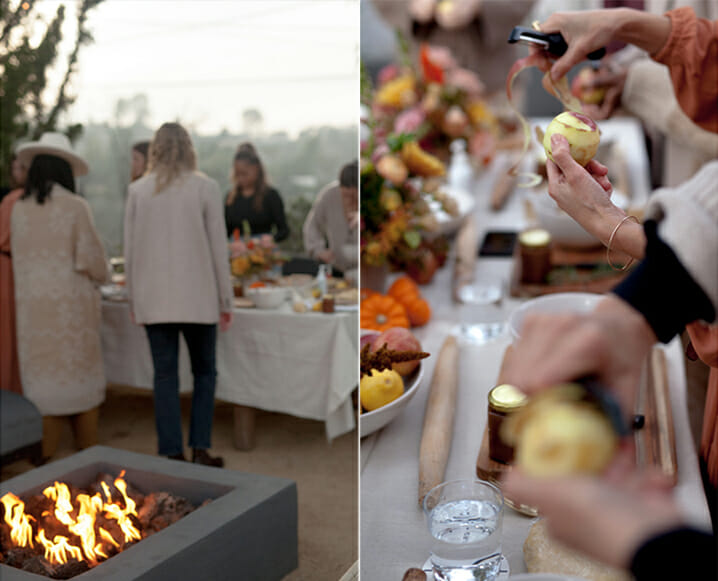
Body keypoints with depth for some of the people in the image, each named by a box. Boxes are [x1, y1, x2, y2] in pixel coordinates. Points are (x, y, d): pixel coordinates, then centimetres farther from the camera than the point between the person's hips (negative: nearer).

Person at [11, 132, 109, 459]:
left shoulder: (18, 209, 2)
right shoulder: (75, 207, -9)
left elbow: (19, 257, 7)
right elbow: (91, 260, -9)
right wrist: (99, 277, 11)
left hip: (31, 306, 3)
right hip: (72, 306, -3)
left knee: (43, 386, 10)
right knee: (81, 383, 9)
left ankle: (43, 460, 14)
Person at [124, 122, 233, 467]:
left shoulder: (137, 190, 3)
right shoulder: (205, 188, -4)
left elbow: (130, 250, 5)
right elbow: (218, 247, -4)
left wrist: (132, 299, 14)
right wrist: (226, 300, 2)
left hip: (154, 300, 2)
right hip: (198, 299, -2)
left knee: (165, 377, 8)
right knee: (204, 373, 13)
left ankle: (172, 454, 11)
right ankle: (200, 448, 8)